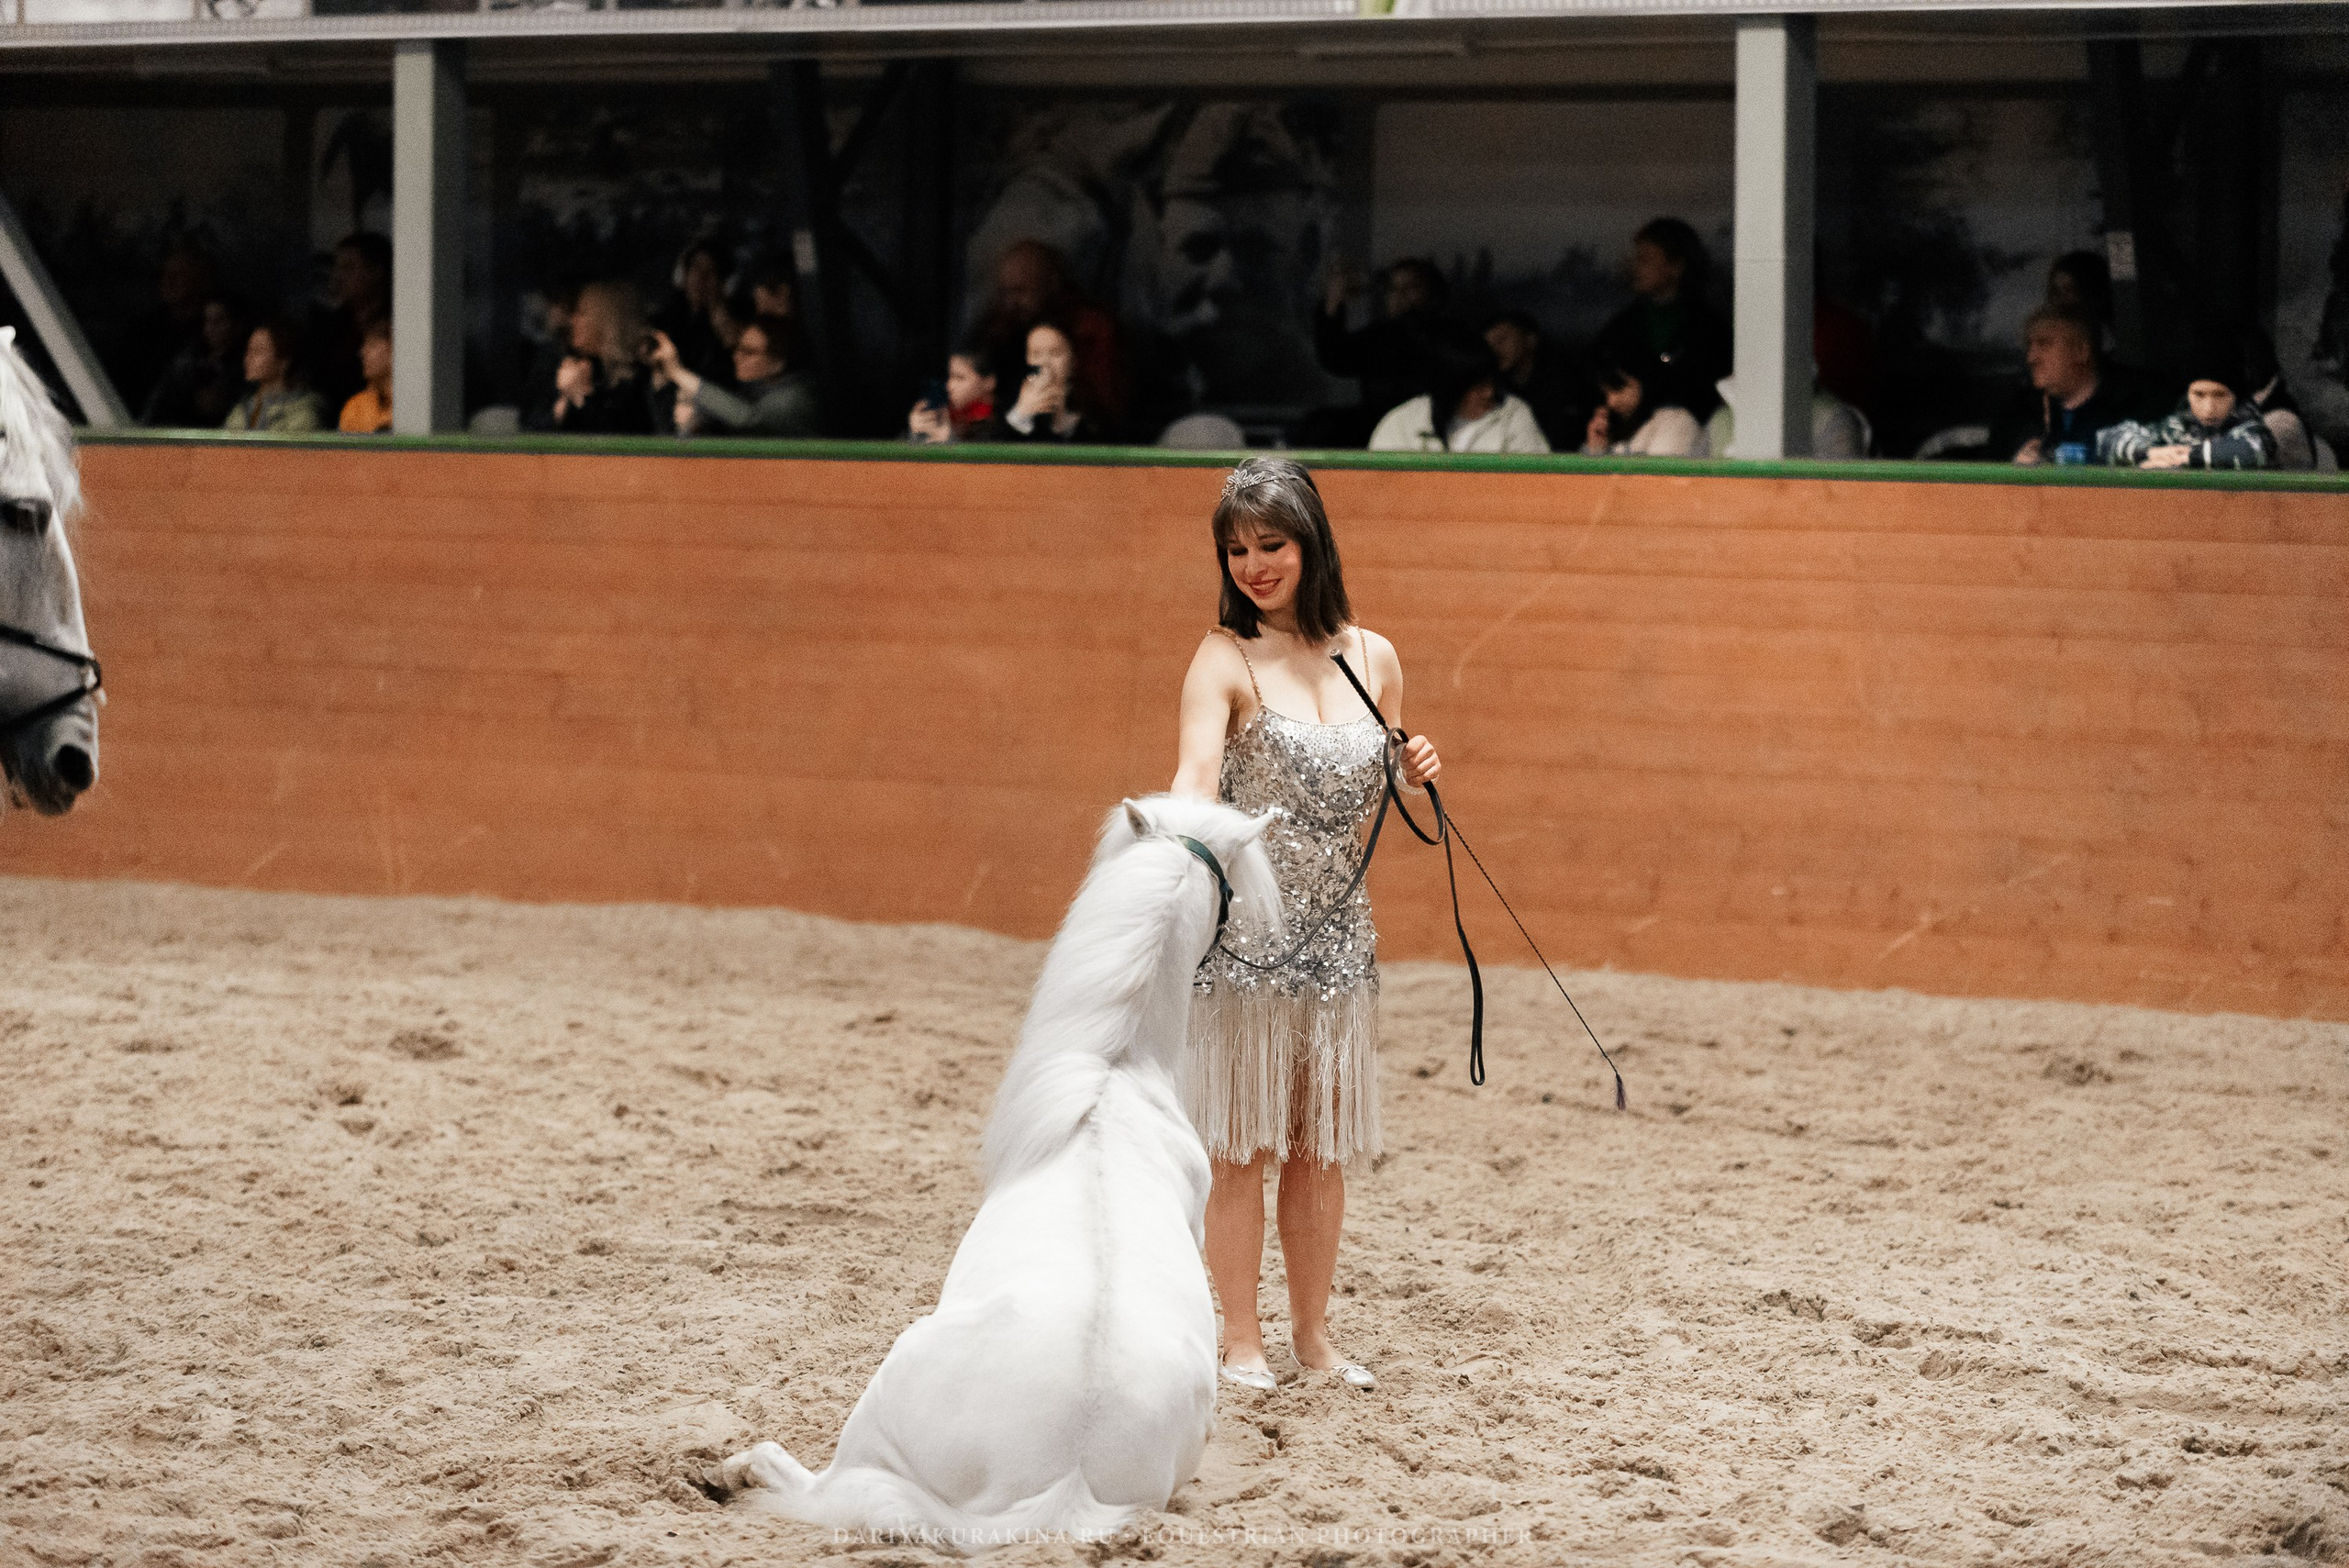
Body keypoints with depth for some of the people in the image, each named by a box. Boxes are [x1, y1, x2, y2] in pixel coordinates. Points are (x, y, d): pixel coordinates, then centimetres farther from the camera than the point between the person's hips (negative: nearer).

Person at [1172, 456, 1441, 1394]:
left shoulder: (1372, 658, 6)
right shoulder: (1226, 661, -9)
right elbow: (1196, 772, -25)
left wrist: (1414, 770, -4)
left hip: (1336, 931, 5)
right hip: (1244, 930, -4)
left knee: (1321, 1148, 11)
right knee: (1241, 1145, 0)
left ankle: (1312, 1333, 21)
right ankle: (1241, 1341, 8)